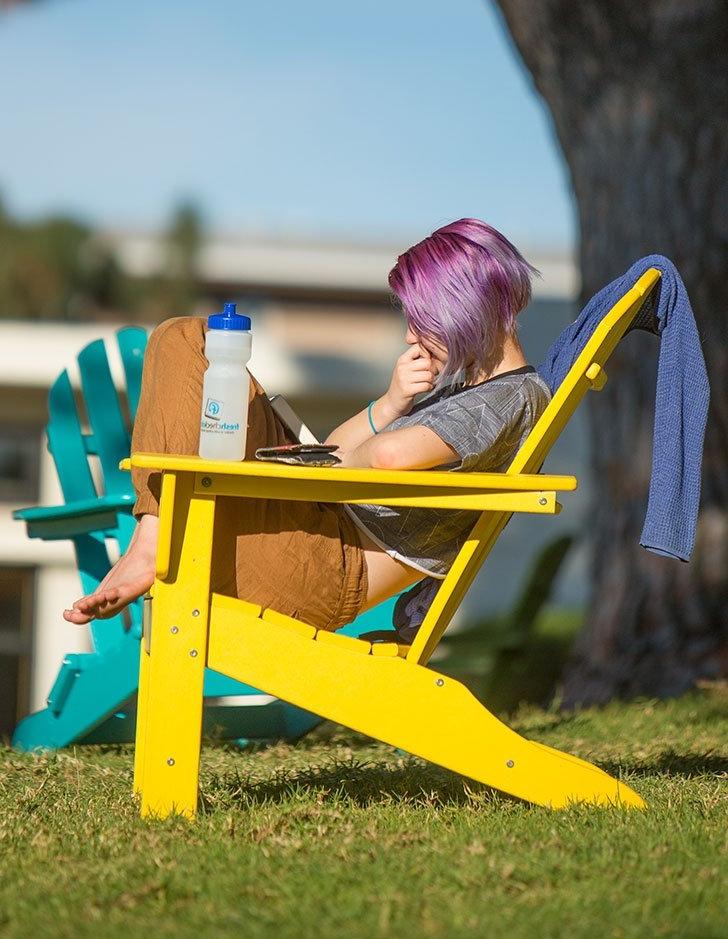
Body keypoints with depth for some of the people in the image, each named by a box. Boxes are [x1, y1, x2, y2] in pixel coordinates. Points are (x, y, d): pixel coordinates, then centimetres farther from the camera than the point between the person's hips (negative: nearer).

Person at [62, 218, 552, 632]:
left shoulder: (514, 397, -12)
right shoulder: (454, 379, 19)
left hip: (331, 576, -11)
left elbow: (391, 455, -31)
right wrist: (390, 404, -5)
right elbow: (335, 451, 15)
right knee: (184, 338, 10)